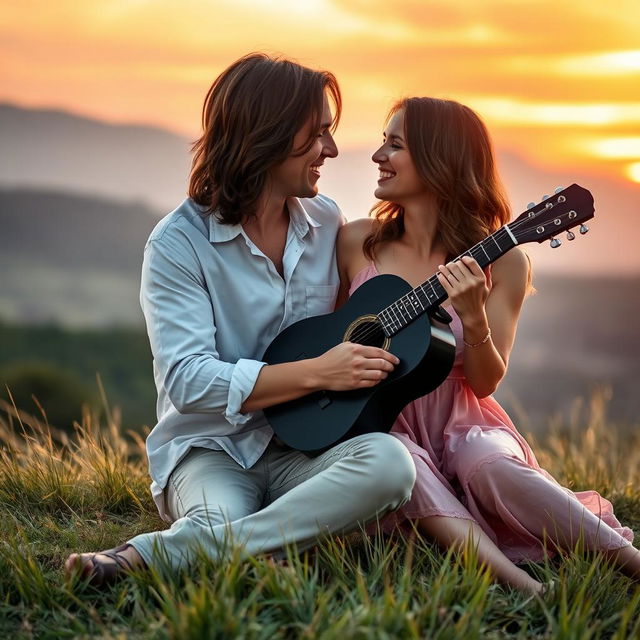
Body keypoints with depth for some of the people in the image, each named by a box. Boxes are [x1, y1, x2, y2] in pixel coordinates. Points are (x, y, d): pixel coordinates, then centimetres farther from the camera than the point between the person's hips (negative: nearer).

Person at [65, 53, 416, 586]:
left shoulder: (326, 223, 9)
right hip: (212, 448, -6)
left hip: (303, 445, 7)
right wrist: (315, 372, -21)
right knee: (223, 522, -42)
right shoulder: (178, 243, -8)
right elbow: (187, 380, -17)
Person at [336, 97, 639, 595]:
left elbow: (484, 383, -4)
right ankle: (526, 587, -44)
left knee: (488, 463, -35)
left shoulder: (500, 261, -5)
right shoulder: (356, 242, 0)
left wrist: (474, 318, -23)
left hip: (457, 424, -1)